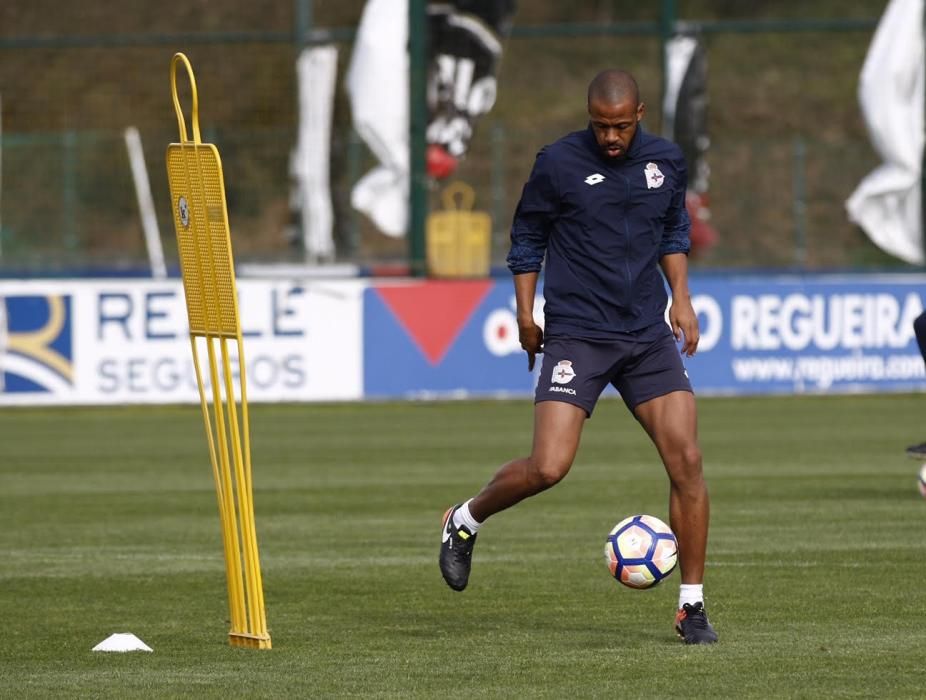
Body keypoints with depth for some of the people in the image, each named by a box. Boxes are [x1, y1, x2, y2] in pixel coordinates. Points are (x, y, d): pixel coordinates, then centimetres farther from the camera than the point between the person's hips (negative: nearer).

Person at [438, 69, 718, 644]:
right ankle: (466, 522, 15)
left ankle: (692, 606, 2)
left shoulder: (667, 162, 5)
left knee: (687, 462, -8)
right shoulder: (559, 164, -7)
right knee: (548, 468, -16)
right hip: (576, 335, -4)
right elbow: (528, 235, 6)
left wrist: (681, 297, 10)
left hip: (649, 336, 4)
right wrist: (525, 312, 1)